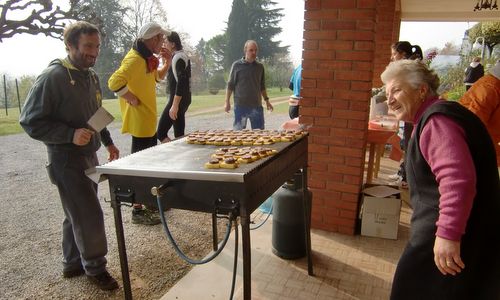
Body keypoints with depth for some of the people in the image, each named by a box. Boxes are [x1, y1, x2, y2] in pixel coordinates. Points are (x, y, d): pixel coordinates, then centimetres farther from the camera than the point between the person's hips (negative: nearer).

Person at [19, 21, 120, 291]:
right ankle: (95, 268, 18)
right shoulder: (52, 77, -16)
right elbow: (30, 121, -16)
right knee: (90, 215, -2)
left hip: (89, 157, 8)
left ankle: (73, 263, 33)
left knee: (78, 214, 17)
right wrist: (70, 134, -25)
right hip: (66, 160, -8)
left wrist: (108, 142, 20)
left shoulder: (91, 76, 8)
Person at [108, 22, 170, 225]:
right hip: (139, 120, -10)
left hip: (148, 120, 10)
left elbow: (158, 77, 28)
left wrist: (166, 62, 12)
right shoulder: (134, 59, -19)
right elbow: (115, 82, -31)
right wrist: (133, 100, -20)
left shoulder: (147, 58, 12)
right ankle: (138, 211, 6)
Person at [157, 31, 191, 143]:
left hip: (178, 100, -10)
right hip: (184, 99, 10)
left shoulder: (178, 57, -14)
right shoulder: (181, 56, 17)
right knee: (179, 135, 12)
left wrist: (175, 105, -25)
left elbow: (181, 82, -23)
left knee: (161, 133, -9)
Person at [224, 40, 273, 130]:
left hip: (257, 105, 3)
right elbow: (230, 85, 0)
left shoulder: (260, 67, 10)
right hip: (240, 105, -3)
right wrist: (227, 102, -5)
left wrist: (267, 100, 12)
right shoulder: (236, 65, -1)